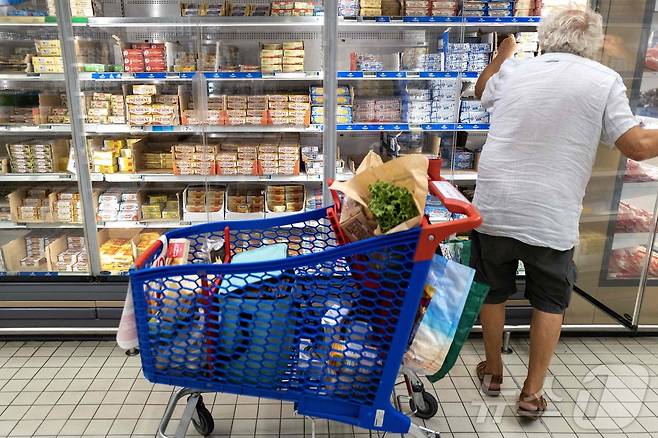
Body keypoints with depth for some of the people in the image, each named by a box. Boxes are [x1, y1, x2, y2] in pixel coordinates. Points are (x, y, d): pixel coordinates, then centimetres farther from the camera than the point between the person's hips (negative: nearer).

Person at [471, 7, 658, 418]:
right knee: (550, 302, 17)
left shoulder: (513, 71, 5)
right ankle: (532, 392, 23)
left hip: (494, 209, 2)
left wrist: (504, 53, 43)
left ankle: (493, 370, 37)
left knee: (493, 291, 20)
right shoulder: (604, 80, -3)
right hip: (552, 219, -2)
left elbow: (482, 90, 27)